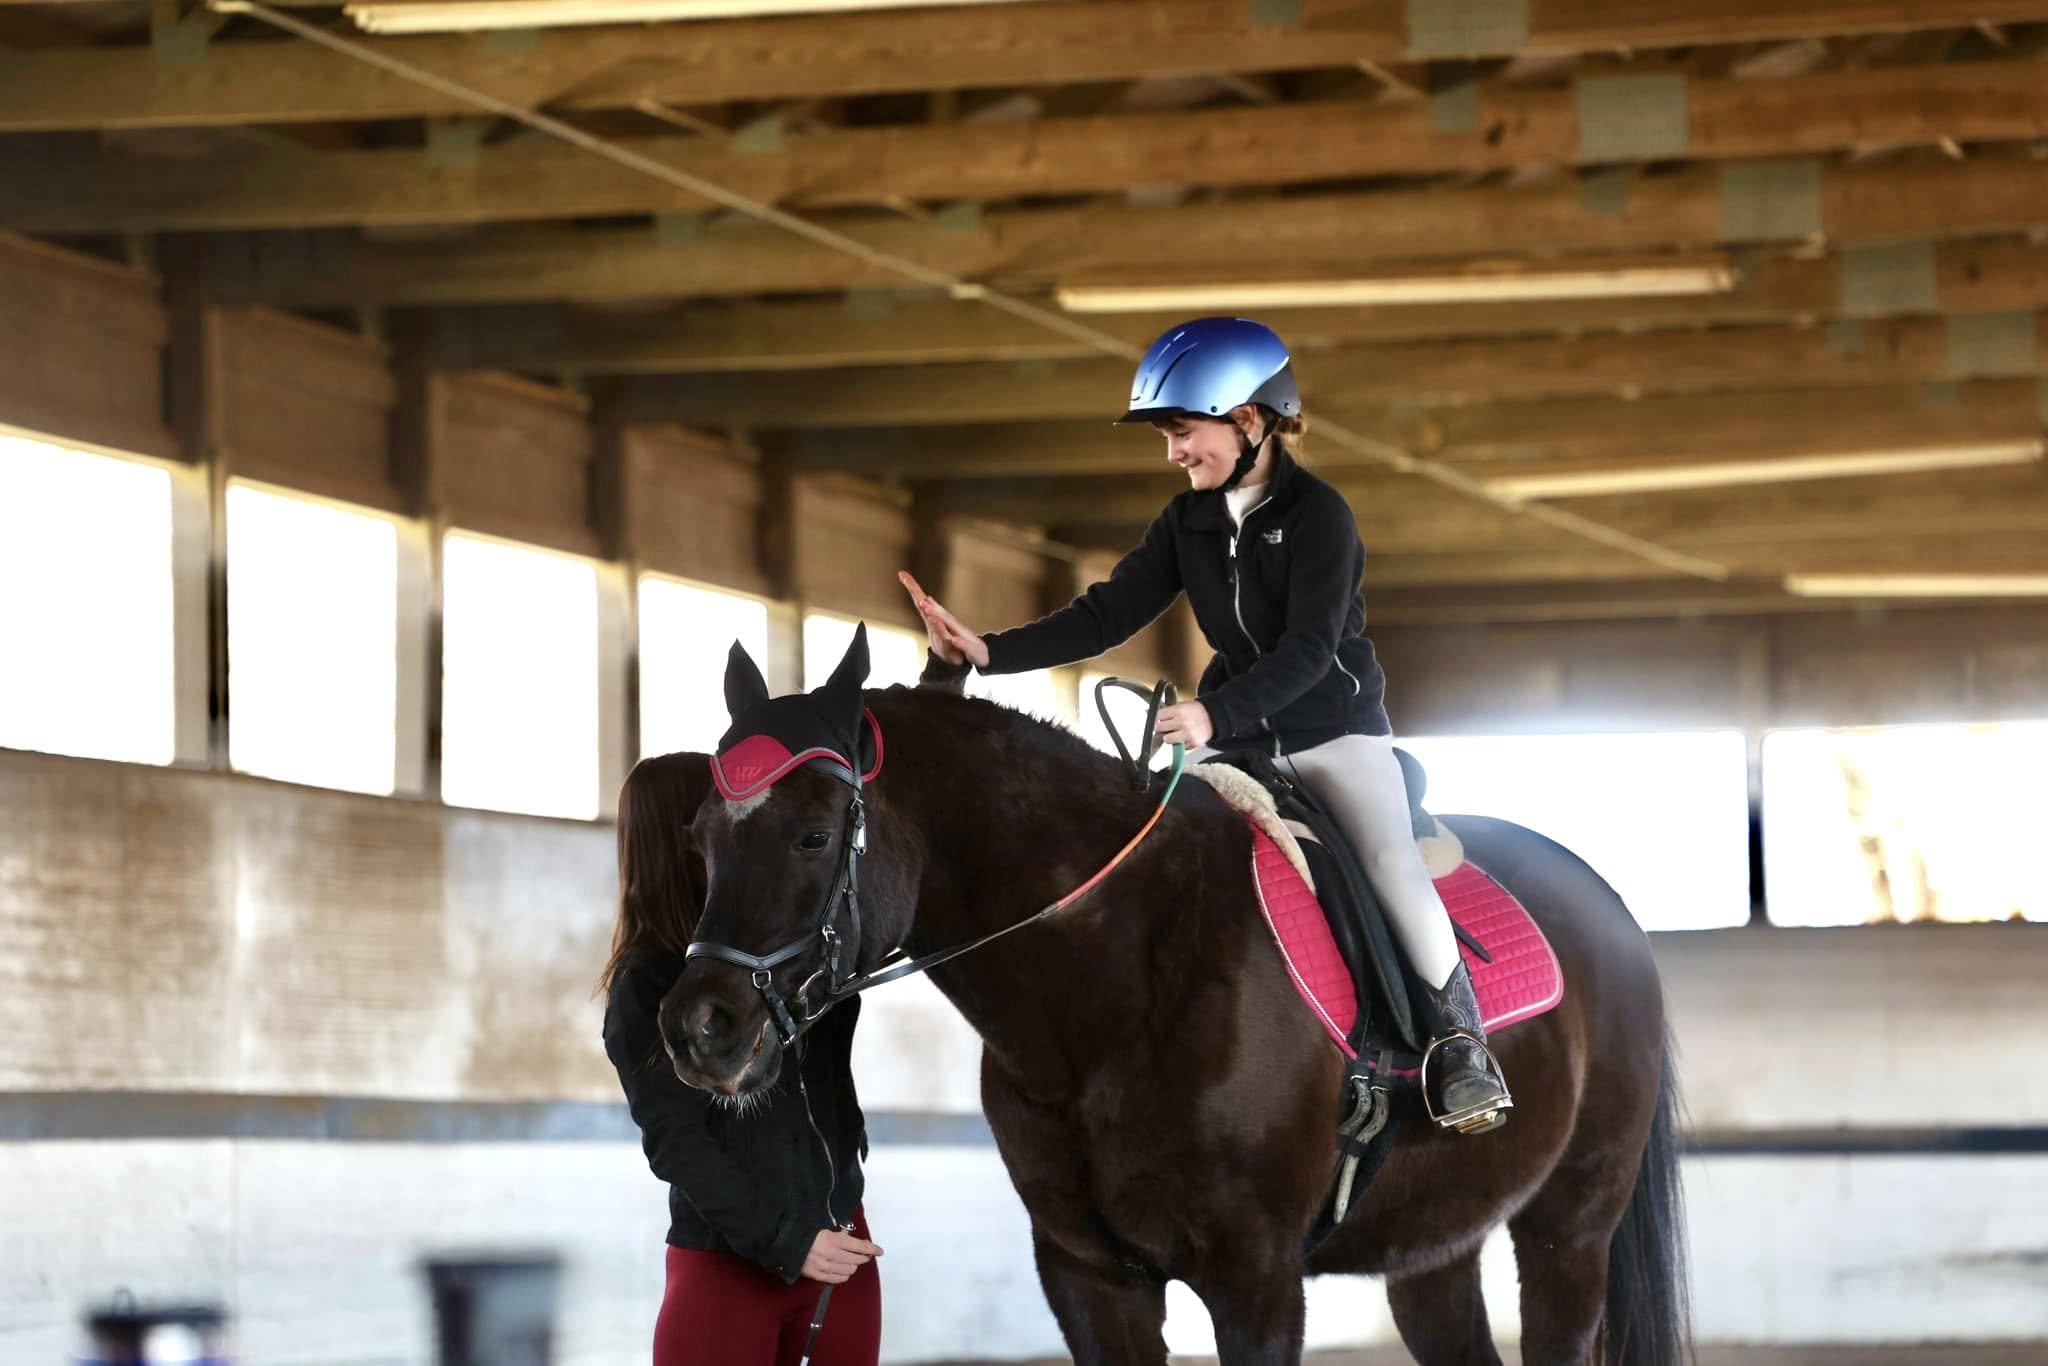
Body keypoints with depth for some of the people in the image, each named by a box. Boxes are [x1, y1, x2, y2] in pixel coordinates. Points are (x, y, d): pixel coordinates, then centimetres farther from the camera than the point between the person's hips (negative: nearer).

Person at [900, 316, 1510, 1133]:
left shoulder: (1318, 516, -17)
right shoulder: (1188, 523, 2)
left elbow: (1311, 649, -26)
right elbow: (1107, 616, -3)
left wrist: (1217, 713, -41)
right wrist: (990, 653, -16)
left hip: (1338, 731, -6)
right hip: (1239, 738, 6)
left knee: (1392, 868, -23)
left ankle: (1457, 1039, -12)